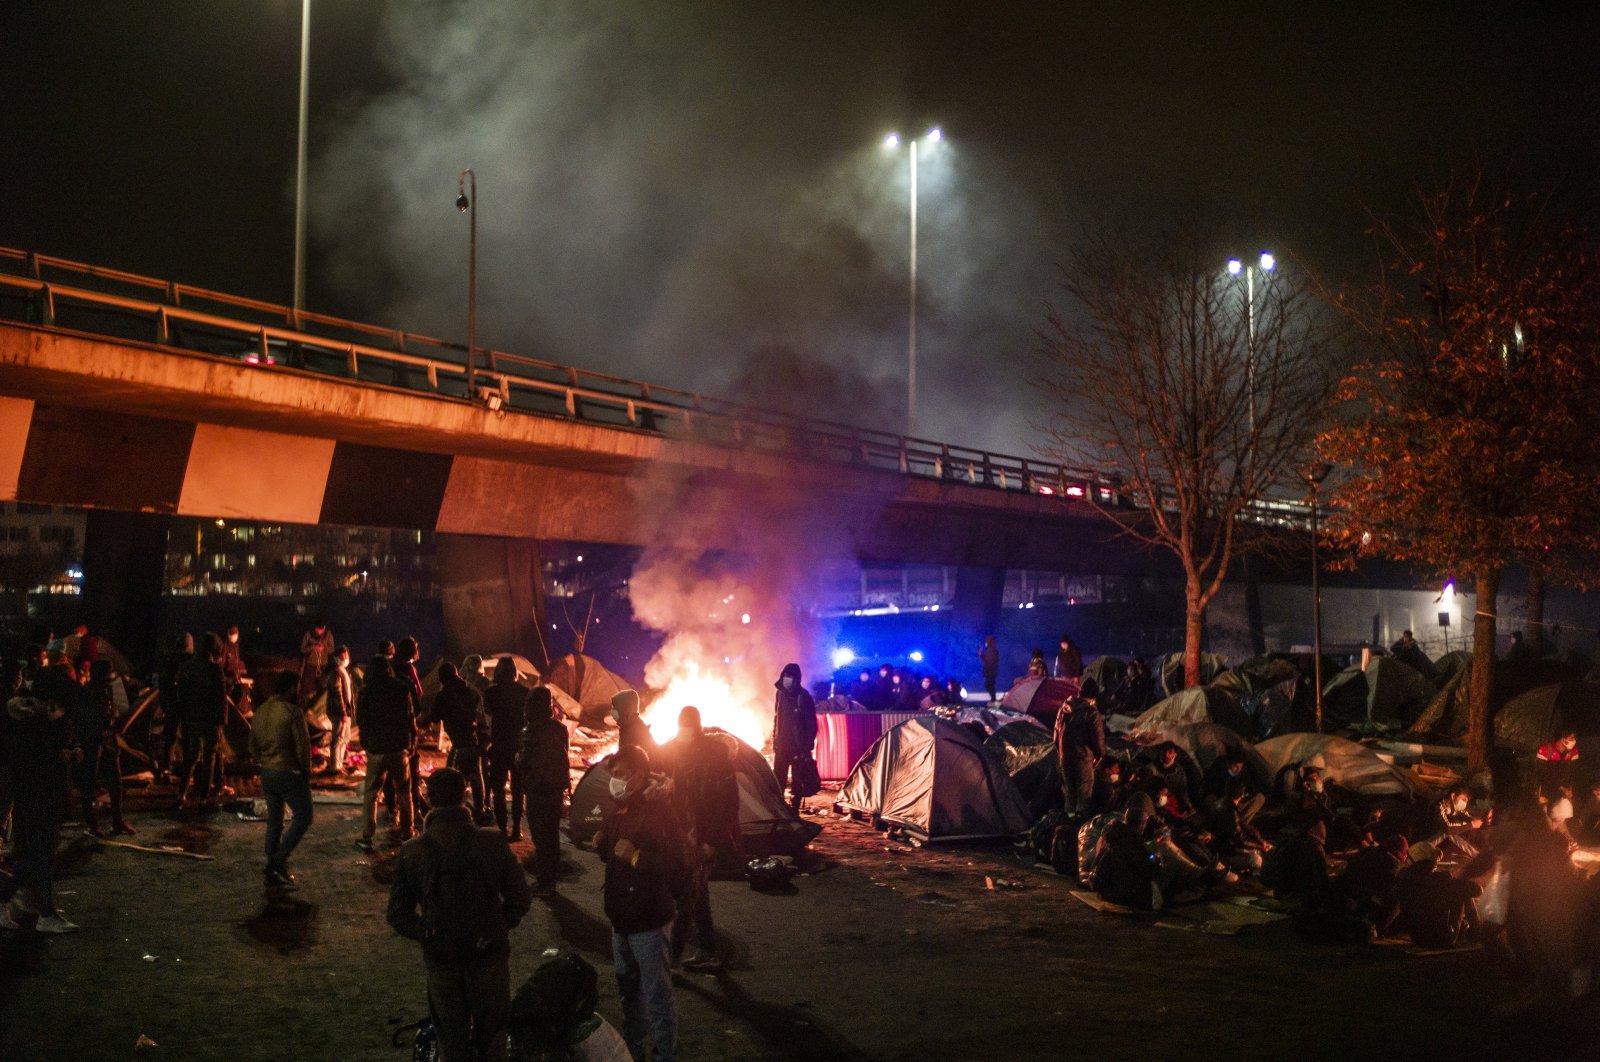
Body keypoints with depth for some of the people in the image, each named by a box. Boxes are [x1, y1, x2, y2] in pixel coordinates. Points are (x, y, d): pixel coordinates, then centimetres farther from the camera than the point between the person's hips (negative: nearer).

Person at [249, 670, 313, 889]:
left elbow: (253, 747, 13)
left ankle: (273, 870, 16)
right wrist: (306, 771, -3)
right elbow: (303, 745, -15)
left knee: (274, 821, 14)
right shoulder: (292, 712, -16)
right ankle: (278, 862, -6)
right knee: (302, 817, 3)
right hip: (290, 772, -7)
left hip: (267, 773, 8)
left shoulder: (259, 712, 7)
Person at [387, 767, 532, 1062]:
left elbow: (399, 915, -7)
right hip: (491, 955, 0)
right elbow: (520, 899, -8)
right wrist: (498, 928, 7)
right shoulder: (493, 843, -13)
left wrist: (430, 937, 7)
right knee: (492, 1037, 19)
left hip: (441, 960, 0)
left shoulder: (411, 852, -12)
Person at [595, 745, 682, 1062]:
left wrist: (635, 856, -29)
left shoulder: (658, 812, -19)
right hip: (621, 916, 9)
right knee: (628, 988, 24)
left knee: (657, 996, -2)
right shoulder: (621, 810, 8)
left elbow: (675, 864, -25)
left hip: (647, 920, -9)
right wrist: (602, 845, -1)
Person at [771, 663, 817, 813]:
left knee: (797, 780, 3)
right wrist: (774, 741, 10)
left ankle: (794, 810, 9)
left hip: (798, 745, -5)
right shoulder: (781, 694, 7)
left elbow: (812, 724, -9)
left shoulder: (803, 697, -10)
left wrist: (807, 746, -13)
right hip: (782, 744, 5)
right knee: (778, 779, 4)